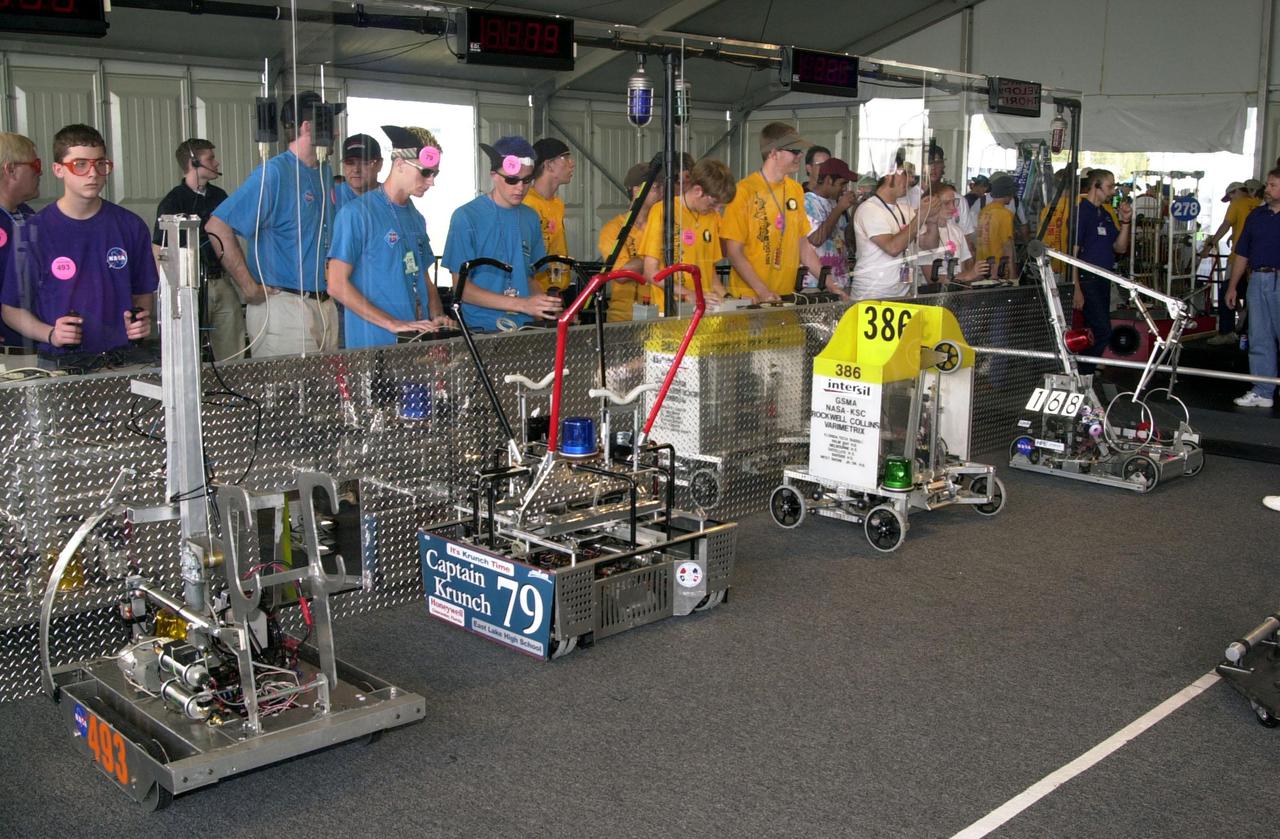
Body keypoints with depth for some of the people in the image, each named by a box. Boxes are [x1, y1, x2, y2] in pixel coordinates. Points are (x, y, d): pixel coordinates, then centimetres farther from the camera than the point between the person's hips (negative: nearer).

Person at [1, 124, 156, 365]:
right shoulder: (33, 232, 0)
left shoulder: (131, 227, 6)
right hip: (59, 363, -1)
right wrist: (50, 334, -11)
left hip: (123, 360, 1)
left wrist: (141, 321, -3)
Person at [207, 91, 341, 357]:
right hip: (283, 304, -8)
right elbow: (217, 228, -18)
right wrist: (251, 287, -17)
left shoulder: (325, 173, 13)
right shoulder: (273, 173, -12)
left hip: (325, 304, 8)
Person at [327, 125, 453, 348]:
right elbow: (337, 285, -13)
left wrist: (438, 317, 0)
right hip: (375, 343, -6)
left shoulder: (416, 218, 13)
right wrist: (393, 324, -19)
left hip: (419, 339, 7)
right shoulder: (356, 213, -9)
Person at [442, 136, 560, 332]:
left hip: (524, 328, 4)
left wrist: (546, 305, -1)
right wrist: (522, 304, -14)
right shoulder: (466, 217, -4)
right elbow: (461, 288, -7)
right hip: (480, 330, -4)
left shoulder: (530, 218, 11)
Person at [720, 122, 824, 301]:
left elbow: (804, 245, 15)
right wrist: (762, 291, -18)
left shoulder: (796, 190, 10)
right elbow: (733, 251, -10)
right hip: (751, 298, -5)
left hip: (788, 297, 5)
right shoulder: (744, 190, -9)